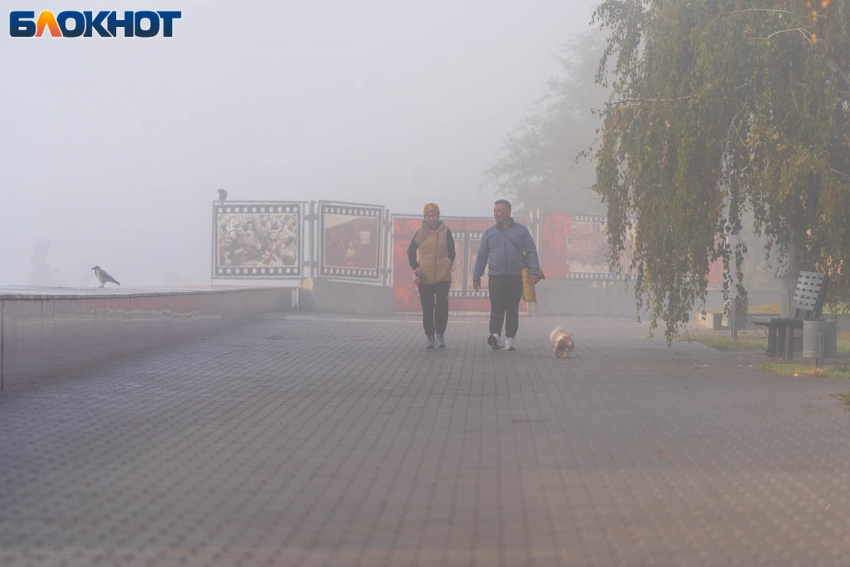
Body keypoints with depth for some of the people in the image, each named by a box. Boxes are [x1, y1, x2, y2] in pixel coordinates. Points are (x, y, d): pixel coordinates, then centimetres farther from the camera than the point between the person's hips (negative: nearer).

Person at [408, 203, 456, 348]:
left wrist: (448, 266, 0)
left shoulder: (445, 232, 5)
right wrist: (415, 267, 2)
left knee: (442, 305, -13)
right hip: (425, 277, 1)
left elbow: (451, 253, 11)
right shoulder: (420, 233, 6)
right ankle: (430, 337, 11)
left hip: (443, 276, -1)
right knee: (427, 308, 3)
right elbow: (411, 251, 14)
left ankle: (440, 335, -2)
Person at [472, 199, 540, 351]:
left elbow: (531, 252, 5)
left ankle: (510, 338, 10)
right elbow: (481, 256, 14)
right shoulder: (489, 233, 11)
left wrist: (534, 272, -5)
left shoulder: (521, 230, 8)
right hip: (496, 277, 0)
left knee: (513, 309, 5)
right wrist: (476, 277, 11)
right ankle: (495, 334, -25)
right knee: (497, 308, -13)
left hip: (516, 277, 0)